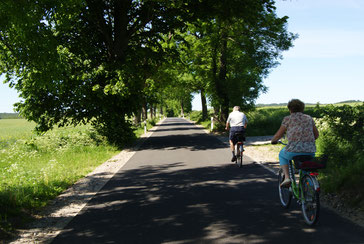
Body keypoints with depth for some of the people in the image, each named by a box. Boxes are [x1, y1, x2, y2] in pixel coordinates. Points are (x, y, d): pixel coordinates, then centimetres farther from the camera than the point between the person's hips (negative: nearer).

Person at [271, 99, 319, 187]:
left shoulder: (288, 119, 7)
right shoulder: (309, 118, 18)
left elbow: (279, 135, 11)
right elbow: (316, 135, 24)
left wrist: (273, 140, 32)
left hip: (294, 150, -4)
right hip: (310, 151, 4)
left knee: (282, 155, 30)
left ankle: (287, 178, 13)